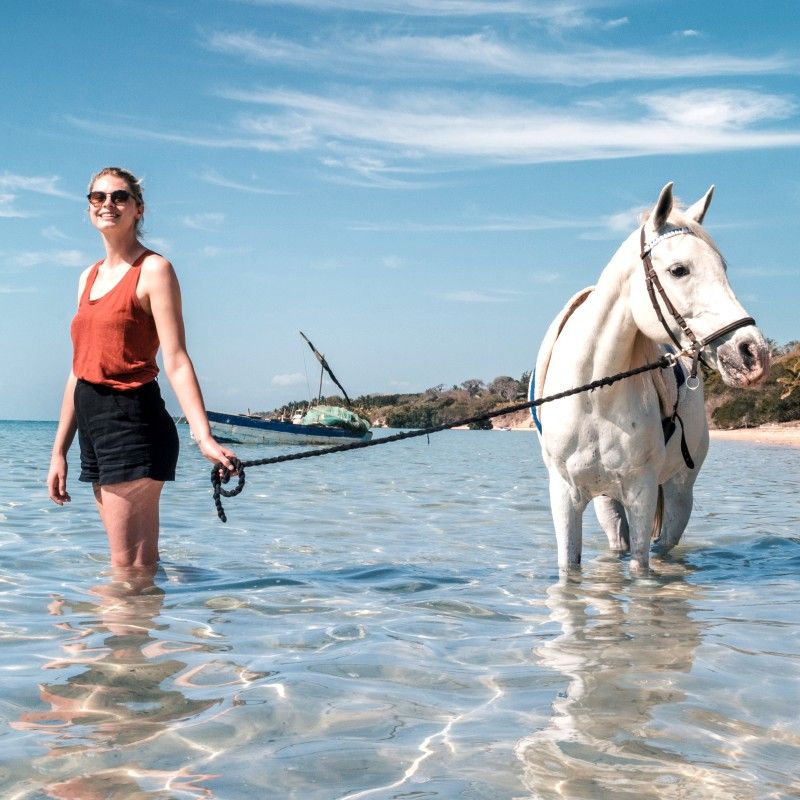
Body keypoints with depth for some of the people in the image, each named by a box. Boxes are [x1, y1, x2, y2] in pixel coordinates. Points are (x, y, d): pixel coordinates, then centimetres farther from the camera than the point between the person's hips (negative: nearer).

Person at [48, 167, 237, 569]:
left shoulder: (153, 269, -5)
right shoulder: (88, 277, 18)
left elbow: (175, 361, -14)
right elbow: (79, 369, 18)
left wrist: (203, 437, -26)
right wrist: (59, 450, 17)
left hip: (133, 422, -7)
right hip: (94, 427, 8)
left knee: (129, 569, -7)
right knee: (141, 565, 14)